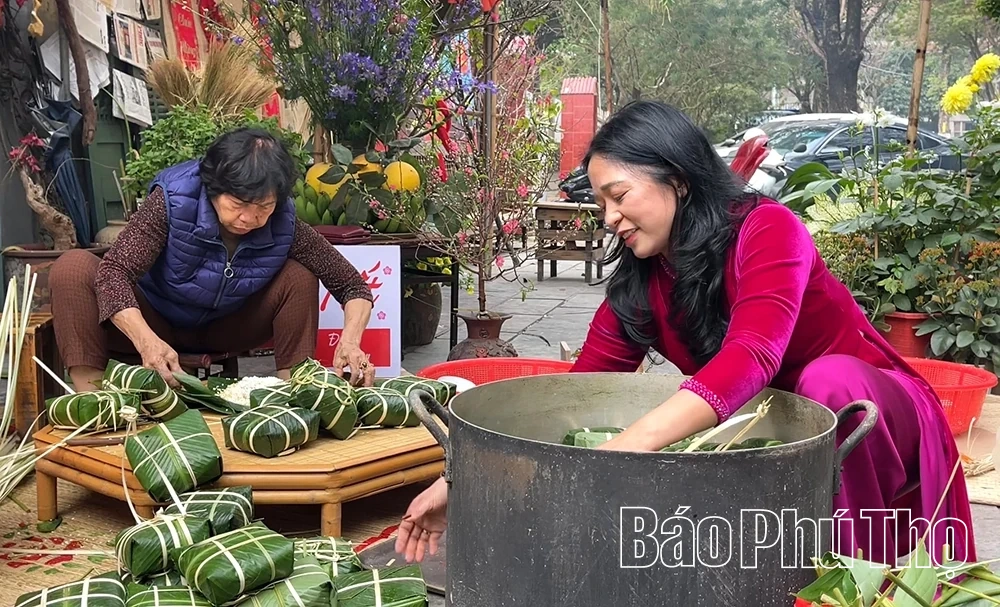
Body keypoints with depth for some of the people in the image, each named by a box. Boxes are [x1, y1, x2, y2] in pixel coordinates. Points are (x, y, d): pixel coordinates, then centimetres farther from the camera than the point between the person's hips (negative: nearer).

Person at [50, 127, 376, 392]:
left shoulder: (284, 224, -21)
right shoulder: (174, 200, -28)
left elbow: (353, 285, -18)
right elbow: (114, 271, -35)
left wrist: (350, 341, -39)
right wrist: (146, 341, -53)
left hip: (222, 331, 2)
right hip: (152, 323, -2)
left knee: (299, 277, -21)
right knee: (73, 267, -28)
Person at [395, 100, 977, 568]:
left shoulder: (766, 229, -23)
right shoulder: (638, 282, -6)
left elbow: (752, 357, -40)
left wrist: (629, 444, -53)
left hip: (871, 419, -4)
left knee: (829, 378, -35)